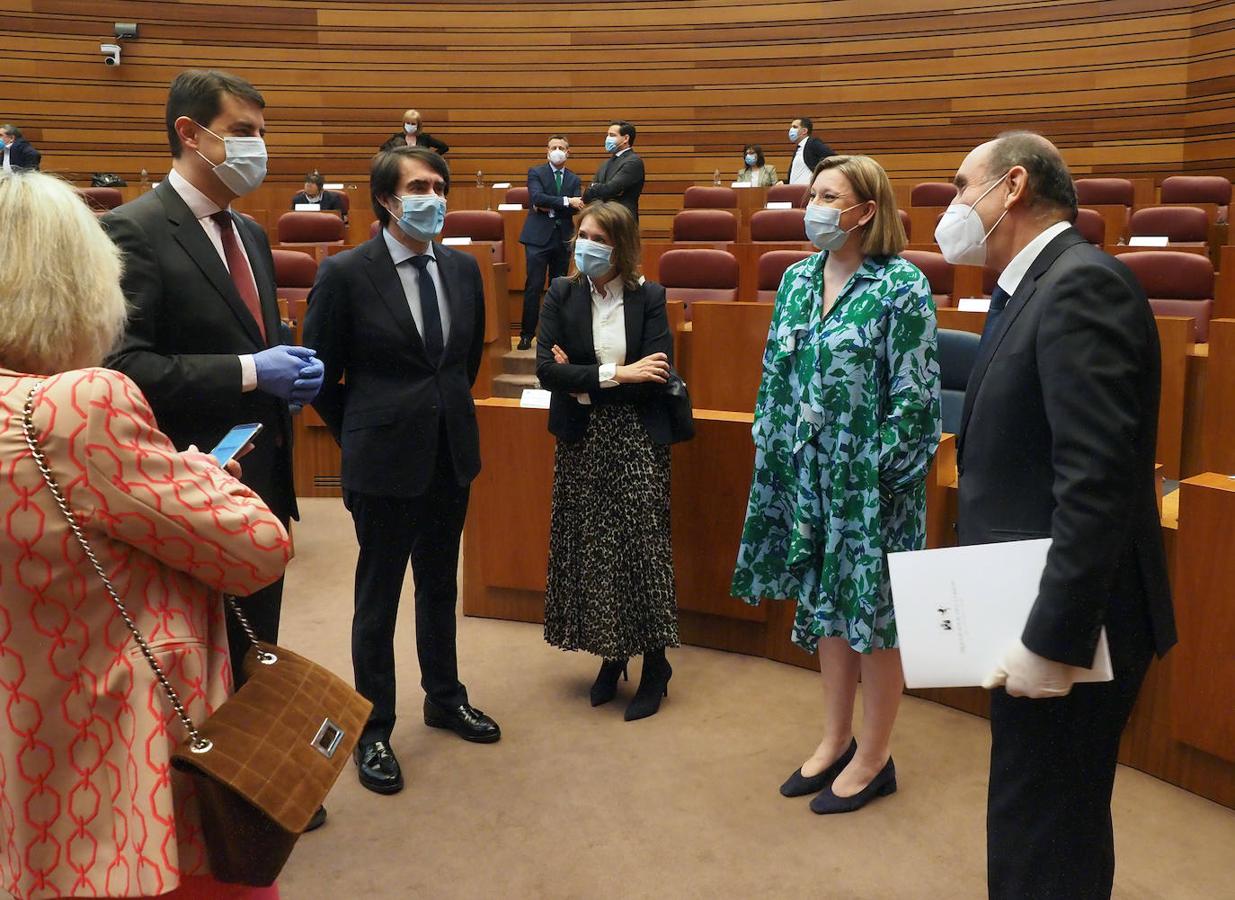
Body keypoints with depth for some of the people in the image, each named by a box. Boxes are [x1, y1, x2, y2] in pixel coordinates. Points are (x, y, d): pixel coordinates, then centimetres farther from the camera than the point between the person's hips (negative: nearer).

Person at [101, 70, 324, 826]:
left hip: (263, 479, 8)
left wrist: (290, 372, -2)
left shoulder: (251, 234, 12)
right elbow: (125, 365, -23)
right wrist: (249, 372, -25)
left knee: (258, 651, 20)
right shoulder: (135, 231, -14)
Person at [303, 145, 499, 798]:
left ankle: (444, 698, 39)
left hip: (452, 457, 5)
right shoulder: (346, 274, -12)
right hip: (385, 463, -5)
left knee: (440, 585, 20)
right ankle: (374, 730, 25)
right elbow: (319, 374, -5)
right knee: (378, 598, 9)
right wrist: (361, 435, 1)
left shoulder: (463, 269, 3)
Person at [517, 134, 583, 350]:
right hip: (538, 237, -3)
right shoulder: (535, 173, 3)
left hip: (563, 239, 4)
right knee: (534, 287, -7)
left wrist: (549, 208, -12)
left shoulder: (574, 180, 13)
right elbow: (537, 197, -15)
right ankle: (527, 334, -1)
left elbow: (575, 208, -2)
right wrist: (566, 201, -17)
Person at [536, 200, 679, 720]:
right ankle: (610, 656, 25)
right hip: (581, 441, 2)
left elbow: (658, 376, -13)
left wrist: (583, 381, -12)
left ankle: (654, 663, 18)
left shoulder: (649, 297, -4)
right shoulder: (562, 295, 0)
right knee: (591, 547, 7)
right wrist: (617, 374, -18)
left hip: (638, 441, -2)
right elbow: (546, 369, -12)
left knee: (642, 547, 1)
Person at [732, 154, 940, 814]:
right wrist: (772, 454, 8)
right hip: (805, 475, 6)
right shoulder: (798, 279, 7)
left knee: (871, 612, 6)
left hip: (870, 482, -6)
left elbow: (915, 396, -14)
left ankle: (873, 759, 24)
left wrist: (877, 474, -16)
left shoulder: (902, 288, -12)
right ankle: (836, 739, 34)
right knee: (823, 603, 16)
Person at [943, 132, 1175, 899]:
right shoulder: (1031, 289, 12)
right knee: (1046, 821, 23)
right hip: (1036, 614, 10)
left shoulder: (1081, 284, -19)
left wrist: (1055, 642, -25)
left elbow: (1099, 481, -27)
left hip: (1068, 624, -9)